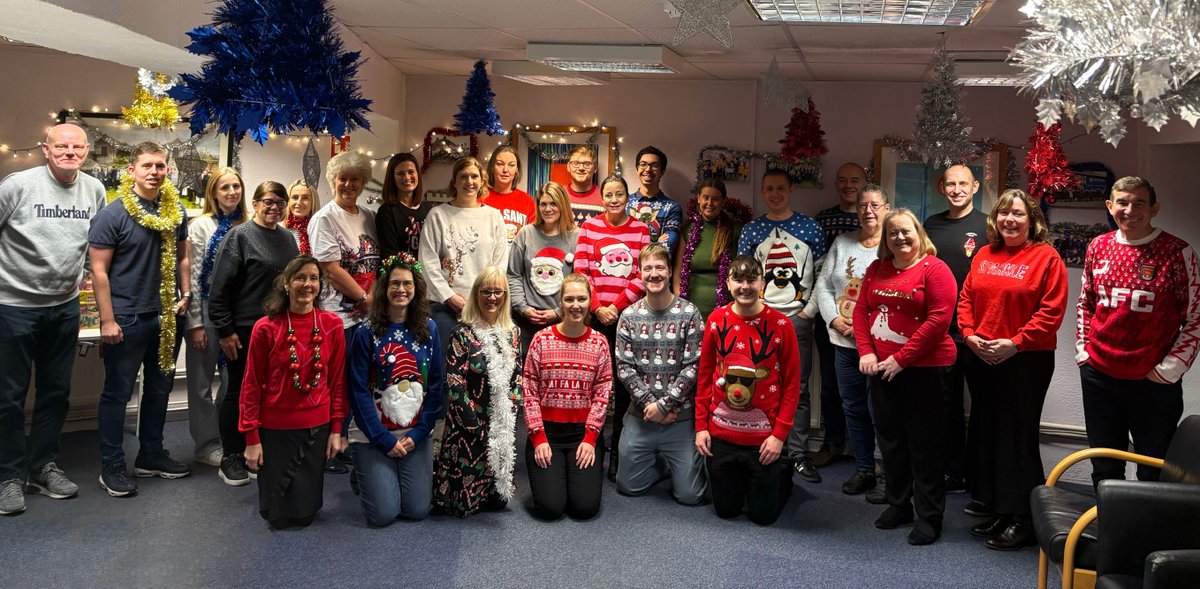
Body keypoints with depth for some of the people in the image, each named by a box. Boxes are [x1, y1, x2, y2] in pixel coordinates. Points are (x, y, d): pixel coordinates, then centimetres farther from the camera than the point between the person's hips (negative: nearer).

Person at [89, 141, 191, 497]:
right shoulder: (112, 215, -12)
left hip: (165, 316, 6)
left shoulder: (176, 212, 4)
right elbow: (99, 270, -13)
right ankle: (112, 466, 13)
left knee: (159, 388, 16)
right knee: (117, 393, 3)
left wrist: (185, 294, 3)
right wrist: (107, 320, -16)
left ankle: (151, 455, 30)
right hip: (126, 319, -6)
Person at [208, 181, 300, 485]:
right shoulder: (240, 236, -7)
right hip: (245, 330, -6)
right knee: (239, 391, 3)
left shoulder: (288, 238, 13)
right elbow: (220, 286, -11)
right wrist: (225, 330, -14)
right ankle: (230, 458, 14)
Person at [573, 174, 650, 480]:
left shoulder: (641, 229, 4)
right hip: (594, 316, 0)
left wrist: (616, 306, -9)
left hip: (627, 315, 0)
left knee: (624, 384, 2)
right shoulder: (589, 227, 5)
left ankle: (618, 451, 13)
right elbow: (581, 271, 1)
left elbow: (643, 275, -1)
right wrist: (597, 308, -8)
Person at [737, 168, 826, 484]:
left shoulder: (809, 227, 5)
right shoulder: (751, 230, 8)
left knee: (798, 389, 2)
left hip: (798, 318, -1)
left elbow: (823, 274, 5)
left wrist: (810, 310, -3)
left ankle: (798, 454, 8)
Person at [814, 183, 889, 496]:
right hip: (844, 341, 6)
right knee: (853, 406, 12)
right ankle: (863, 469, 24)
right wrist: (834, 319, -3)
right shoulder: (842, 242, 11)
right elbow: (824, 284, 10)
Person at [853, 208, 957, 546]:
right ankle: (898, 504, 30)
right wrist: (866, 352, -4)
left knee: (923, 442, 1)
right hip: (881, 366, 6)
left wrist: (902, 359, -16)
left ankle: (929, 517, 10)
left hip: (922, 368, -6)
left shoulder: (934, 269, -10)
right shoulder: (877, 269, 10)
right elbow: (861, 310, 11)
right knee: (890, 438, 15)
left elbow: (939, 319, -16)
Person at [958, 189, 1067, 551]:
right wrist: (970, 334, -3)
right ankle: (996, 512, 24)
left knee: (1018, 436, -2)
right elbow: (966, 299, 12)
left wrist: (1015, 343, -17)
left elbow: (1051, 311, -13)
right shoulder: (984, 256, 11)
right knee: (987, 433, 12)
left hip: (1026, 360, -6)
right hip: (981, 358, 6)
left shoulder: (1046, 257, -7)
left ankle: (1021, 520, 9)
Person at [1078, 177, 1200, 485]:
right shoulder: (1098, 247, 5)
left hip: (1154, 382, -4)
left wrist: (1170, 368, -10)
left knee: (1154, 474, 6)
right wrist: (1082, 349, 7)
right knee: (1105, 469, 17)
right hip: (1098, 375, 4)